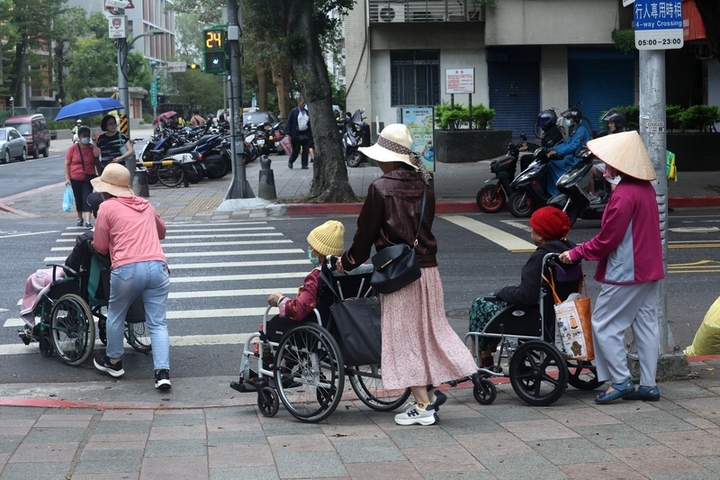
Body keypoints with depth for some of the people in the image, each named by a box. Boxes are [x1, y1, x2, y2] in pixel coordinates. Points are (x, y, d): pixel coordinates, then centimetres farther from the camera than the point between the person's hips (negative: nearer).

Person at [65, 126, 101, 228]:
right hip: (76, 179, 1)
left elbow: (97, 163, 10)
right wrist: (67, 178, -7)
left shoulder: (92, 148, 0)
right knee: (78, 199, 13)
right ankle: (80, 218, 32)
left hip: (89, 178, -1)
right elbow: (67, 163, -1)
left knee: (87, 198, -12)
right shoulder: (73, 148, -4)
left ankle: (87, 221, -20)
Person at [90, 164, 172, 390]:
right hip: (157, 266, 4)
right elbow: (161, 231, 39)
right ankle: (163, 372, -8)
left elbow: (101, 247, 9)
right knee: (157, 323, 4)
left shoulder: (107, 207, 5)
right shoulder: (145, 205, 22)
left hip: (127, 269, -4)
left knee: (115, 316, 20)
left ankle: (114, 361, 34)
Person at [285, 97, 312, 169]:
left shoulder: (306, 112, 11)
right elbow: (289, 123, -4)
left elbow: (309, 123, 15)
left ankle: (304, 165, 5)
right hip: (297, 135, -4)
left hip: (305, 134, 4)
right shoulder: (293, 111, -3)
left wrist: (310, 134, 9)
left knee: (306, 150, -1)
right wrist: (288, 134, -11)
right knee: (296, 150, 1)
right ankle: (290, 161, 26)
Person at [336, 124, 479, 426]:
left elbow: (366, 233, -7)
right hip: (428, 267, 6)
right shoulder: (424, 185, 6)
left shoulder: (381, 188, -12)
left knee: (404, 337, 1)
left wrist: (347, 262, 8)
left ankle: (423, 405, 1)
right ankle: (431, 391, 14)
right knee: (431, 328, 17)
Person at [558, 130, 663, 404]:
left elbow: (607, 240, -19)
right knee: (645, 323, 11)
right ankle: (648, 385, 14)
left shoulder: (624, 194, -21)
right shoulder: (646, 188, 9)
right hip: (649, 269, 10)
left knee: (604, 324, -1)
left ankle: (620, 381, 1)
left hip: (626, 273, -10)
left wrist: (576, 253, -7)